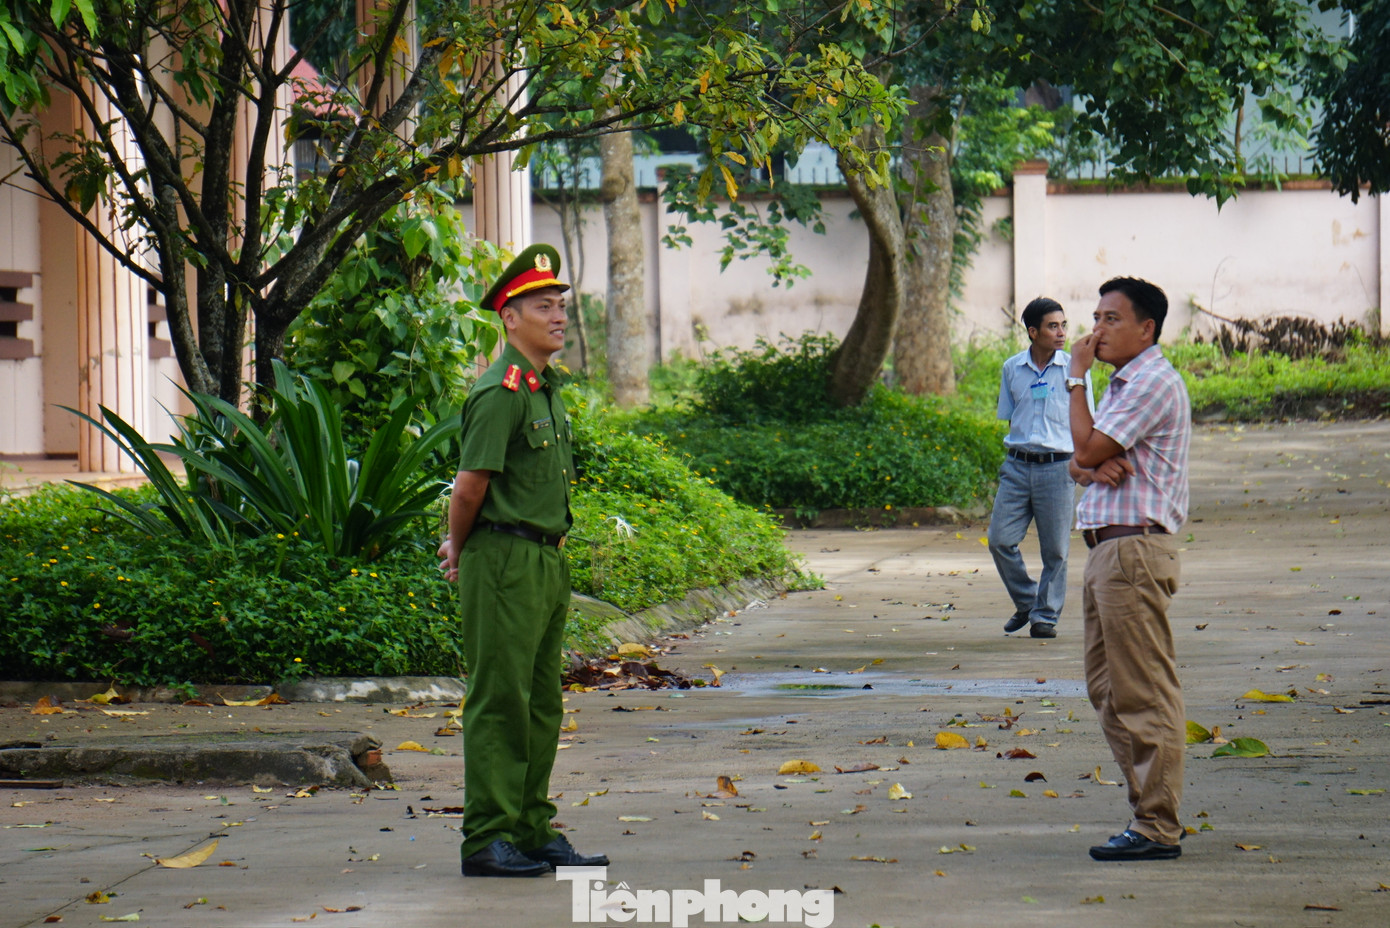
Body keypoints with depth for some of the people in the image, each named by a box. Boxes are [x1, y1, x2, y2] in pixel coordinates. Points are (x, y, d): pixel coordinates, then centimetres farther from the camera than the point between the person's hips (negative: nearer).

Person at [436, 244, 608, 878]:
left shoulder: (548, 390, 16)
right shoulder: (500, 393, -15)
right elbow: (470, 487, -16)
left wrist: (459, 547, 22)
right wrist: (461, 553, -1)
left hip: (547, 560, 9)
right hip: (505, 562, -9)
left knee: (542, 704, 12)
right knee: (500, 702, -7)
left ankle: (533, 831, 18)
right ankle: (487, 840, -6)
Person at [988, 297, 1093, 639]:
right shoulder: (1012, 369, 8)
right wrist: (1013, 458, 9)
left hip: (1058, 467, -2)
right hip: (1017, 466, 2)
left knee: (1055, 550, 1)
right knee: (1000, 540, -4)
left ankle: (1045, 616, 13)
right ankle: (1026, 602, 17)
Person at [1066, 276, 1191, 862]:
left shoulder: (1154, 383, -12)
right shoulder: (1123, 385, 22)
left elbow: (1087, 448, -16)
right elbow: (1080, 463, 19)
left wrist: (1076, 377, -6)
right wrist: (1093, 467, -5)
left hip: (1135, 549, -11)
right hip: (1108, 550, 11)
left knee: (1144, 694, -9)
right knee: (1108, 690, 13)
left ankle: (1156, 829, -8)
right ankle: (1148, 812, 17)